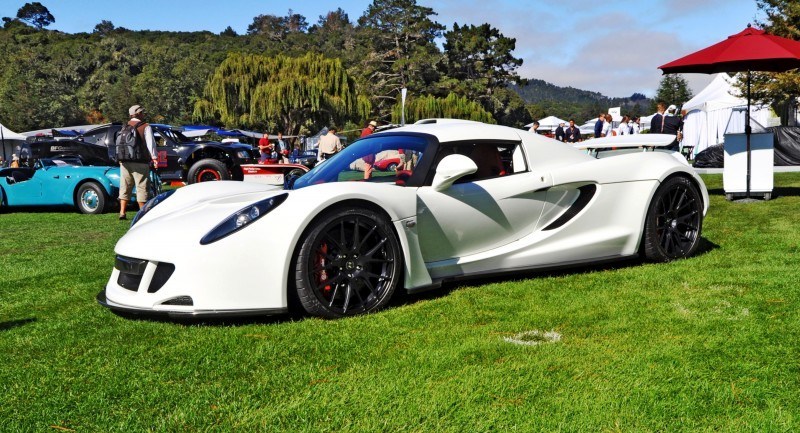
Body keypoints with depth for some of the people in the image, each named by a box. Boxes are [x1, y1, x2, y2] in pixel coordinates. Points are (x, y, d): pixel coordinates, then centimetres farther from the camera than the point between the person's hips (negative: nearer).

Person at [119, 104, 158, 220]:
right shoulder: (145, 127, -4)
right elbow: (150, 142, -12)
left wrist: (120, 158, 21)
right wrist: (154, 157, -14)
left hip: (125, 162, 5)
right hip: (140, 163, -5)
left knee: (125, 187, 9)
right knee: (141, 187, 0)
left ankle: (122, 212, 6)